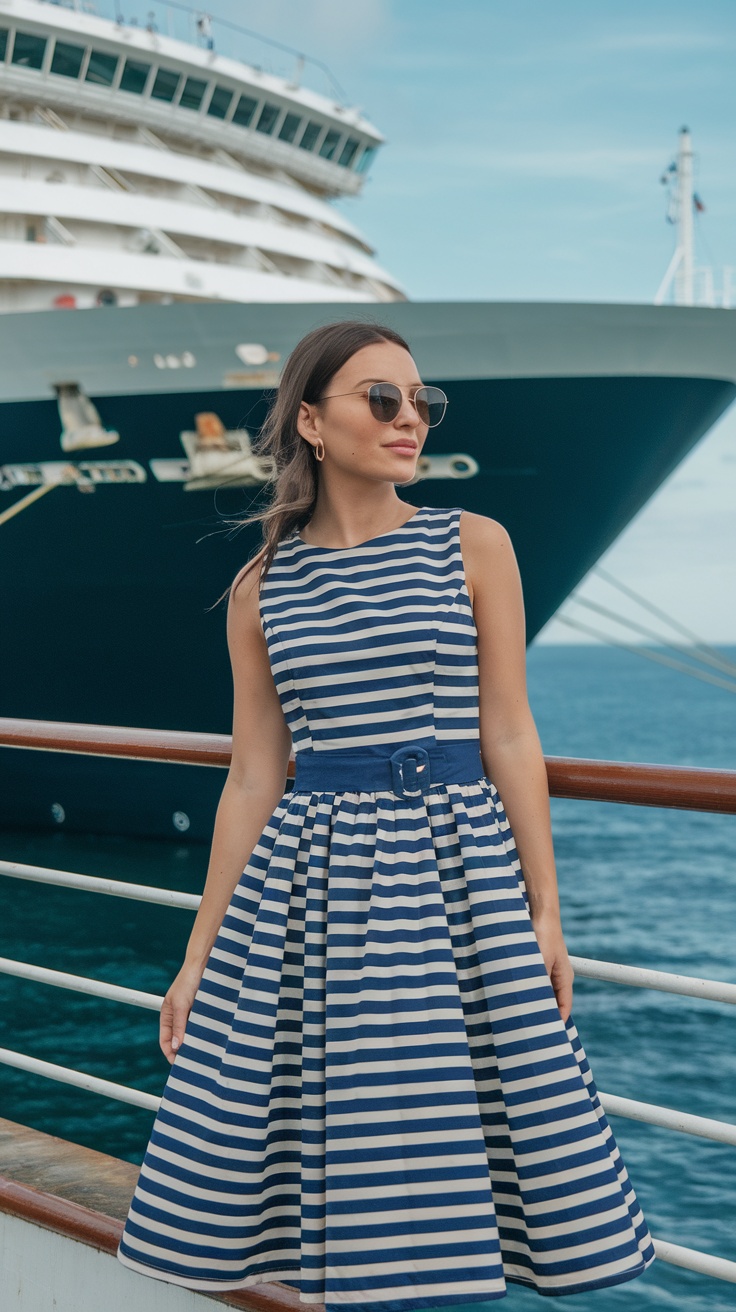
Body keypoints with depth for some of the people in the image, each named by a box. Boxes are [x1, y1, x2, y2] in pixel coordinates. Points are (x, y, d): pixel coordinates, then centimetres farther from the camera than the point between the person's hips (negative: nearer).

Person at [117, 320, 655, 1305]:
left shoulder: (474, 546, 3)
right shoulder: (263, 588, 5)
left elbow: (509, 738, 2)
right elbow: (252, 780, 7)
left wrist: (543, 911, -2)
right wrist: (199, 955, 5)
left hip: (457, 869, -1)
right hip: (308, 885, 1)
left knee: (467, 1136, 3)